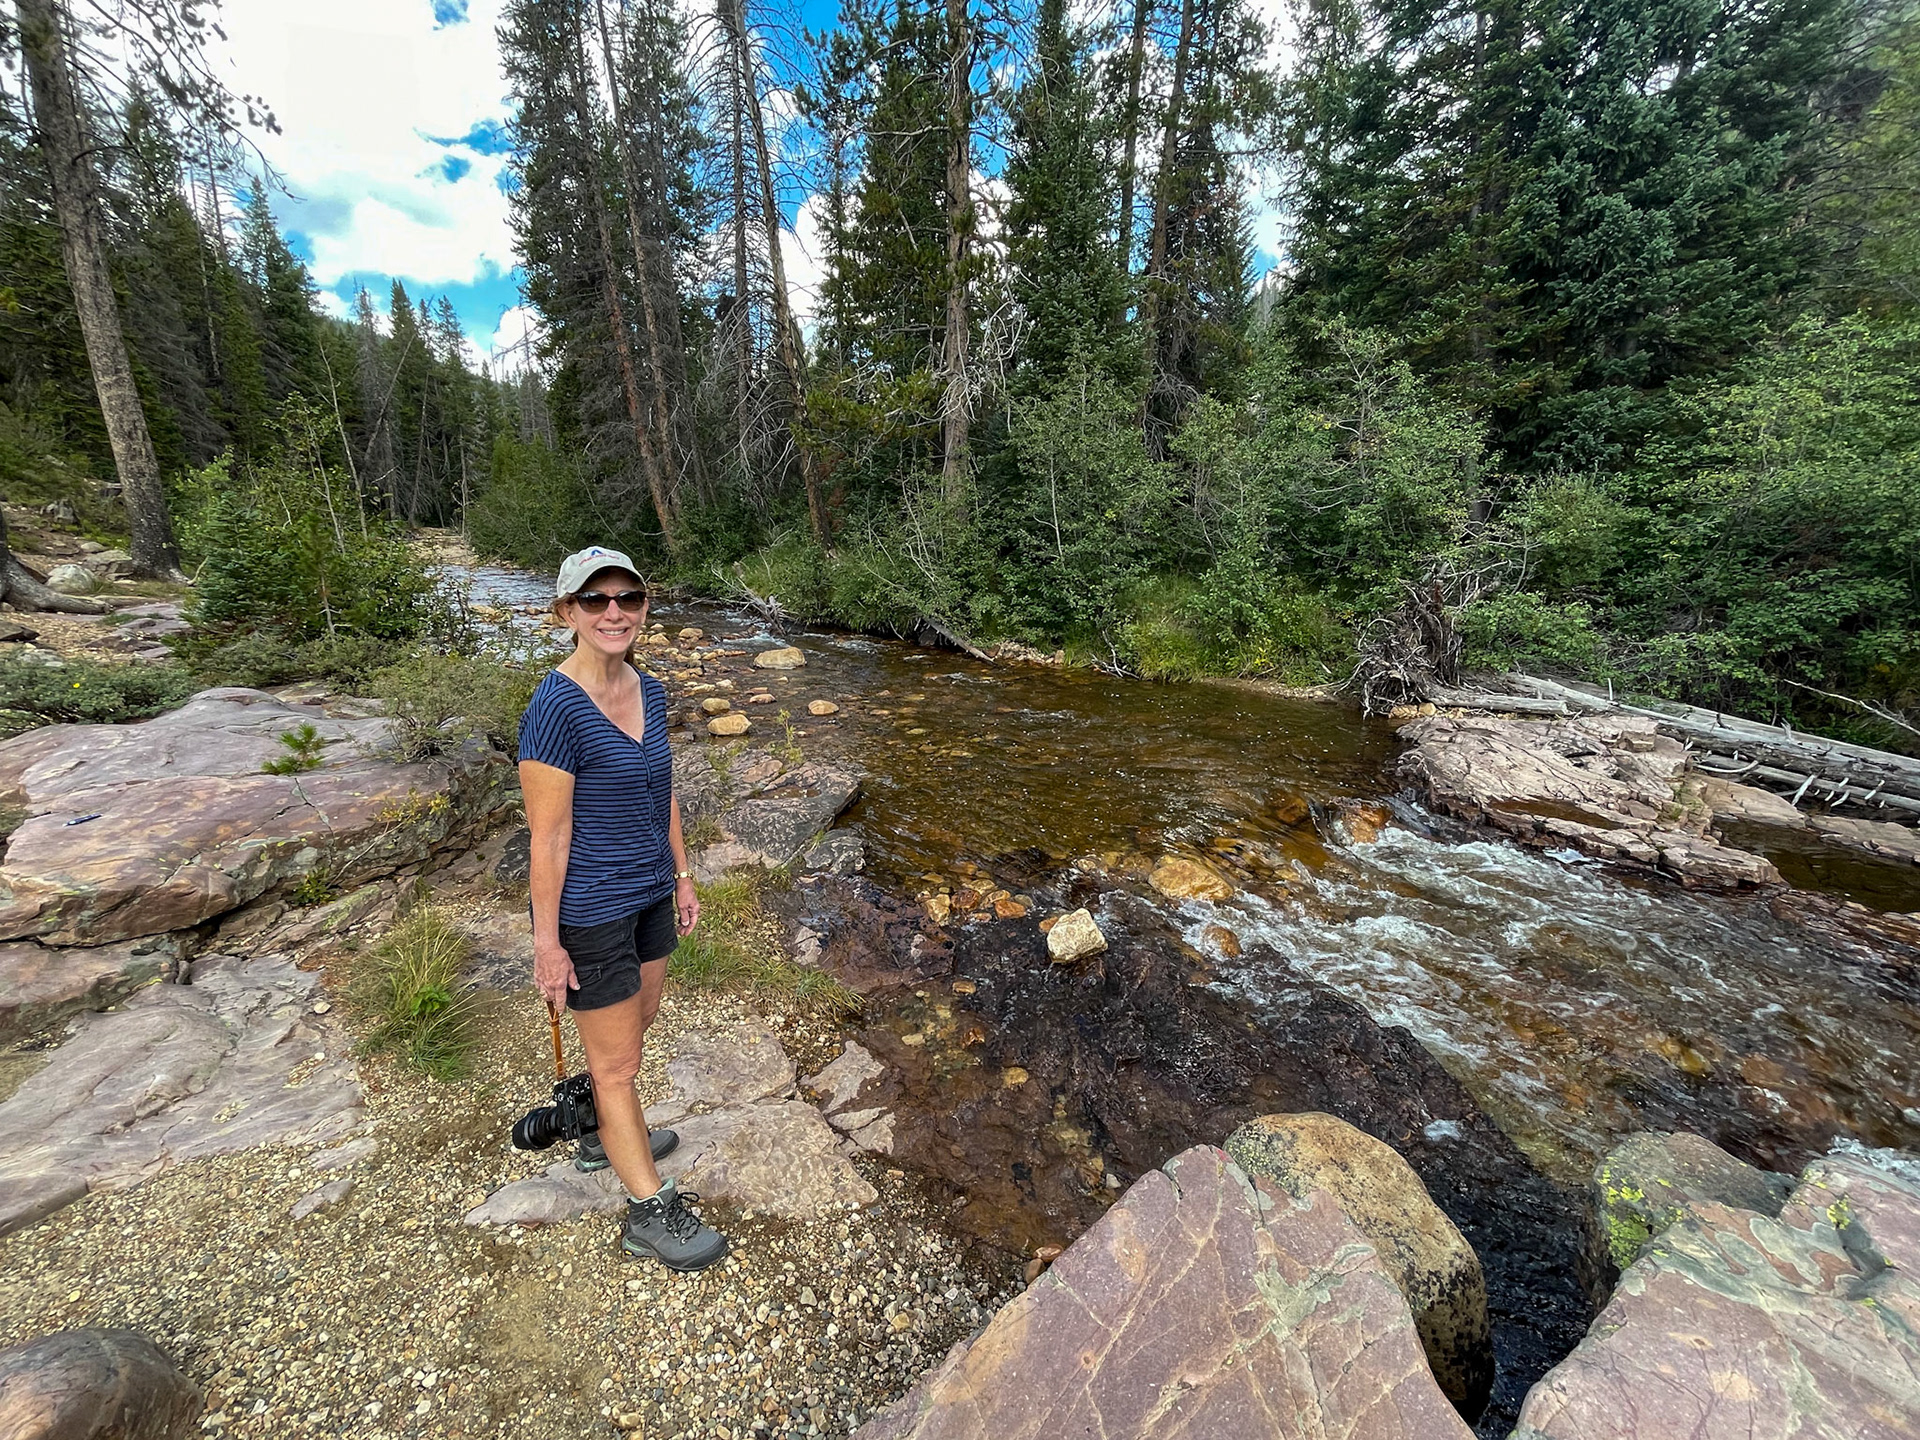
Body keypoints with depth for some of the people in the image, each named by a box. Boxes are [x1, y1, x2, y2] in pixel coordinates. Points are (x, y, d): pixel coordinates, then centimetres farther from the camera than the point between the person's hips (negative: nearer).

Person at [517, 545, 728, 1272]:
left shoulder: (649, 692, -1)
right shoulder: (556, 708, -23)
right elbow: (548, 838, -19)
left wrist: (681, 876, 13)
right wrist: (546, 942, -13)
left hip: (649, 894, 7)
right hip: (590, 914, -7)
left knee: (633, 1027, 26)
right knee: (617, 1062, 11)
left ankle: (604, 1137, 53)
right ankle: (649, 1211, 30)